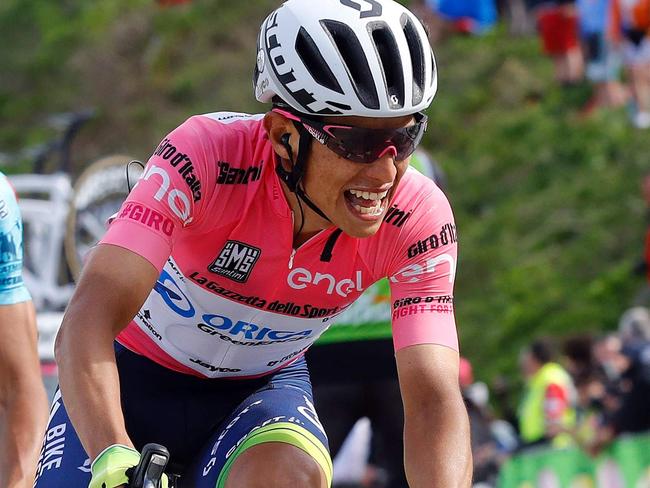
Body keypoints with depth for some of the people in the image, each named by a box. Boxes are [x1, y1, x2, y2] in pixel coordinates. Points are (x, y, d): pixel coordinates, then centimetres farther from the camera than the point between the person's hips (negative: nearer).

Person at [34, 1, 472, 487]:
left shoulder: (418, 219, -24)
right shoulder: (207, 154, -32)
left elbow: (435, 398, -29)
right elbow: (89, 321, -40)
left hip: (264, 387, 1)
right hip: (138, 373, -1)